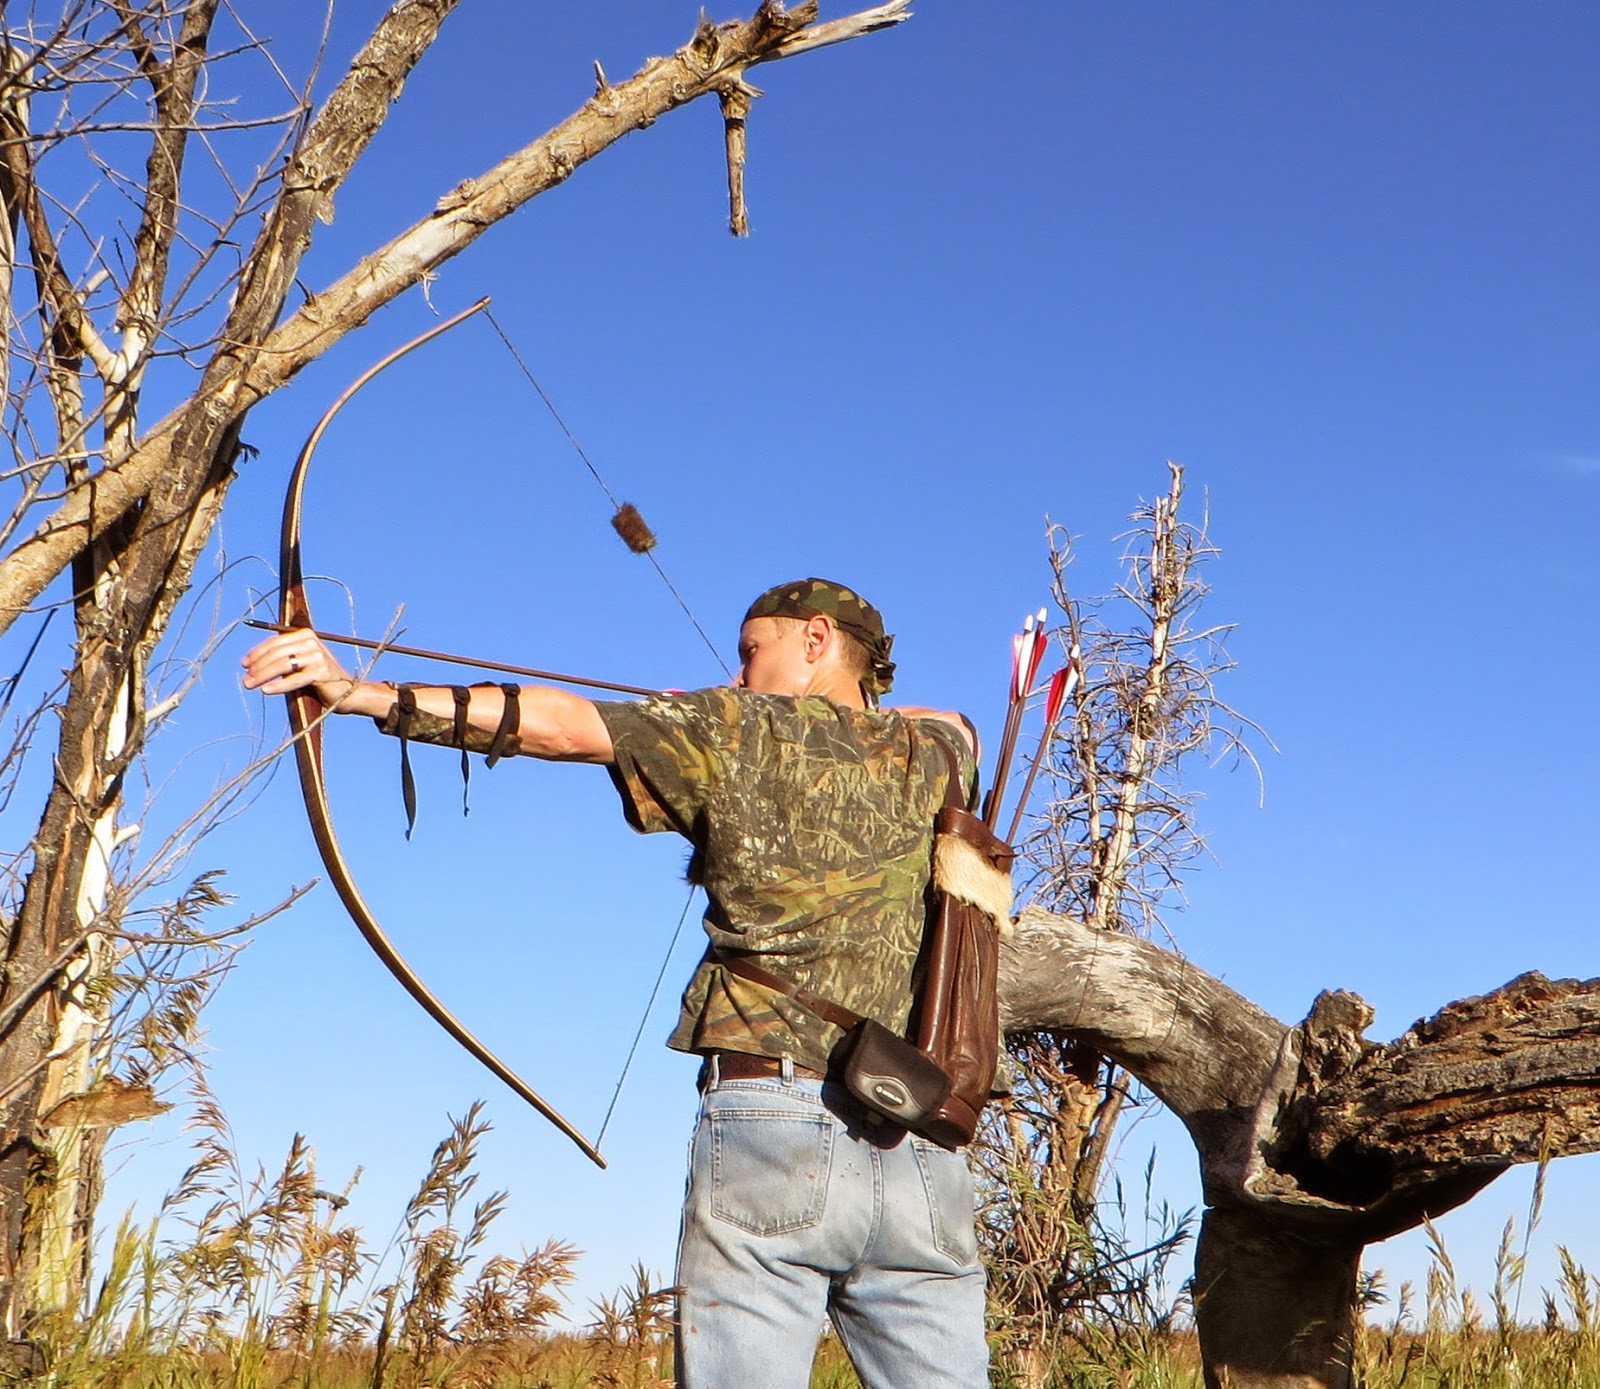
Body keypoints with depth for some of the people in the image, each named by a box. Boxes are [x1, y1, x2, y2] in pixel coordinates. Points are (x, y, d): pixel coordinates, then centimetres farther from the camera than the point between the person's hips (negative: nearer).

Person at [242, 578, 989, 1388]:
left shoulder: (745, 732, 4)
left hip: (771, 1129, -4)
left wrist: (360, 694, -3)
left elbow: (560, 724, -3)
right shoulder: (923, 756, 15)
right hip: (922, 1154, 4)